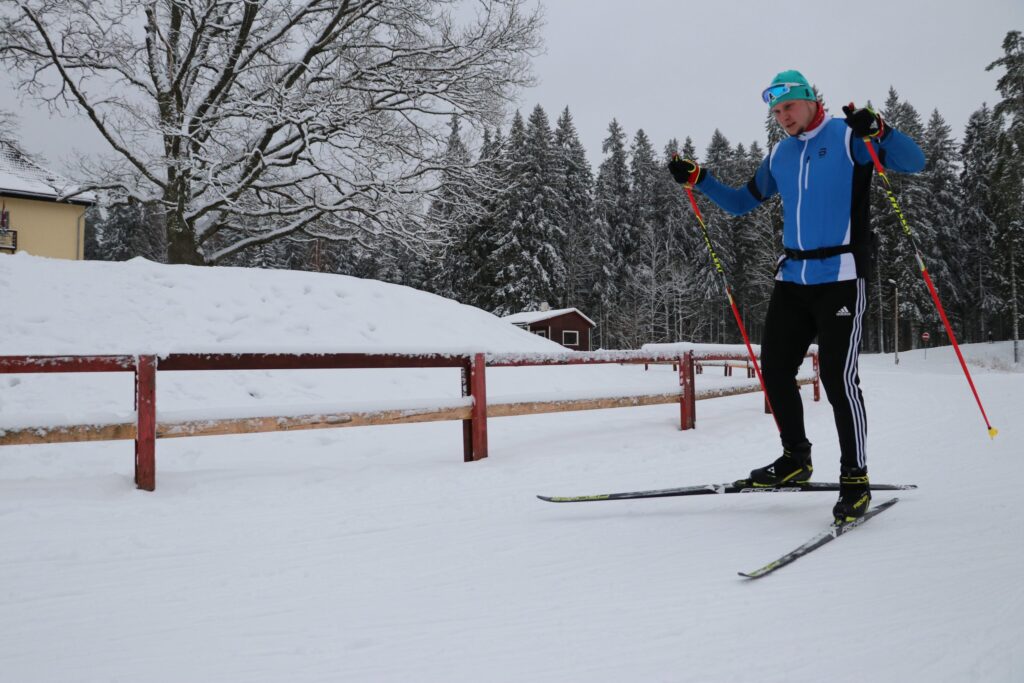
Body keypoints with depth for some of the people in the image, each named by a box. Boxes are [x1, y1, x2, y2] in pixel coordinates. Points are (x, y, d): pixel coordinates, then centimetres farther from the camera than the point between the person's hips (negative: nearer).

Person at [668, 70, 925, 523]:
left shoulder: (849, 137, -2)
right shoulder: (779, 155, 16)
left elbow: (914, 163, -10)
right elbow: (741, 203, 25)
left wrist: (877, 130, -27)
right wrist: (698, 180, 14)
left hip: (841, 276, -6)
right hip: (793, 277, 7)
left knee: (838, 376, -9)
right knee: (774, 368, 5)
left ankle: (855, 478, 4)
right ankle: (795, 459, 22)